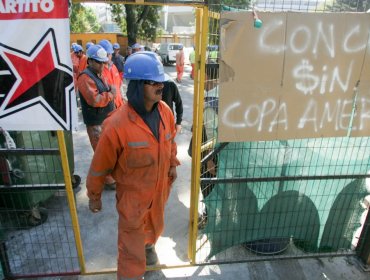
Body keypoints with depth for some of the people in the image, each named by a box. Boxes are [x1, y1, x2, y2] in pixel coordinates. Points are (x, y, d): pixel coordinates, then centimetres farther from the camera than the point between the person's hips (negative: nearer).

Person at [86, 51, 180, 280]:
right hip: (132, 193, -5)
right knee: (132, 245, 13)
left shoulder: (165, 110, -13)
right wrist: (94, 196, -4)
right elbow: (100, 166, -16)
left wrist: (172, 164, 16)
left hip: (160, 187, 6)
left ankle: (149, 245, 66)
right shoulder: (117, 125, -29)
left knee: (155, 225, 32)